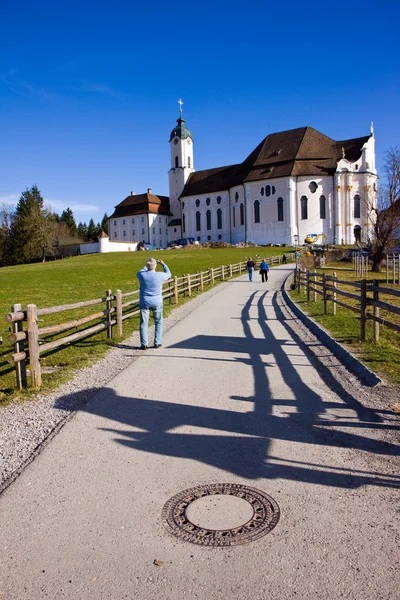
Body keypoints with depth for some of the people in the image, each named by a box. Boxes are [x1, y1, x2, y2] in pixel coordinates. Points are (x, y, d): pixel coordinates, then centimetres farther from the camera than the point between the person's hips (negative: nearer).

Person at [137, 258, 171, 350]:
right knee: (158, 322, 14)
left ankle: (144, 344, 4)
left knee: (144, 323, 7)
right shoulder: (160, 275, -11)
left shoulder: (142, 275, -9)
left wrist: (147, 266, 31)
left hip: (144, 303, 0)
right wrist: (163, 264, 26)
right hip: (157, 303, 0)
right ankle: (157, 343, 13)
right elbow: (168, 274, 12)